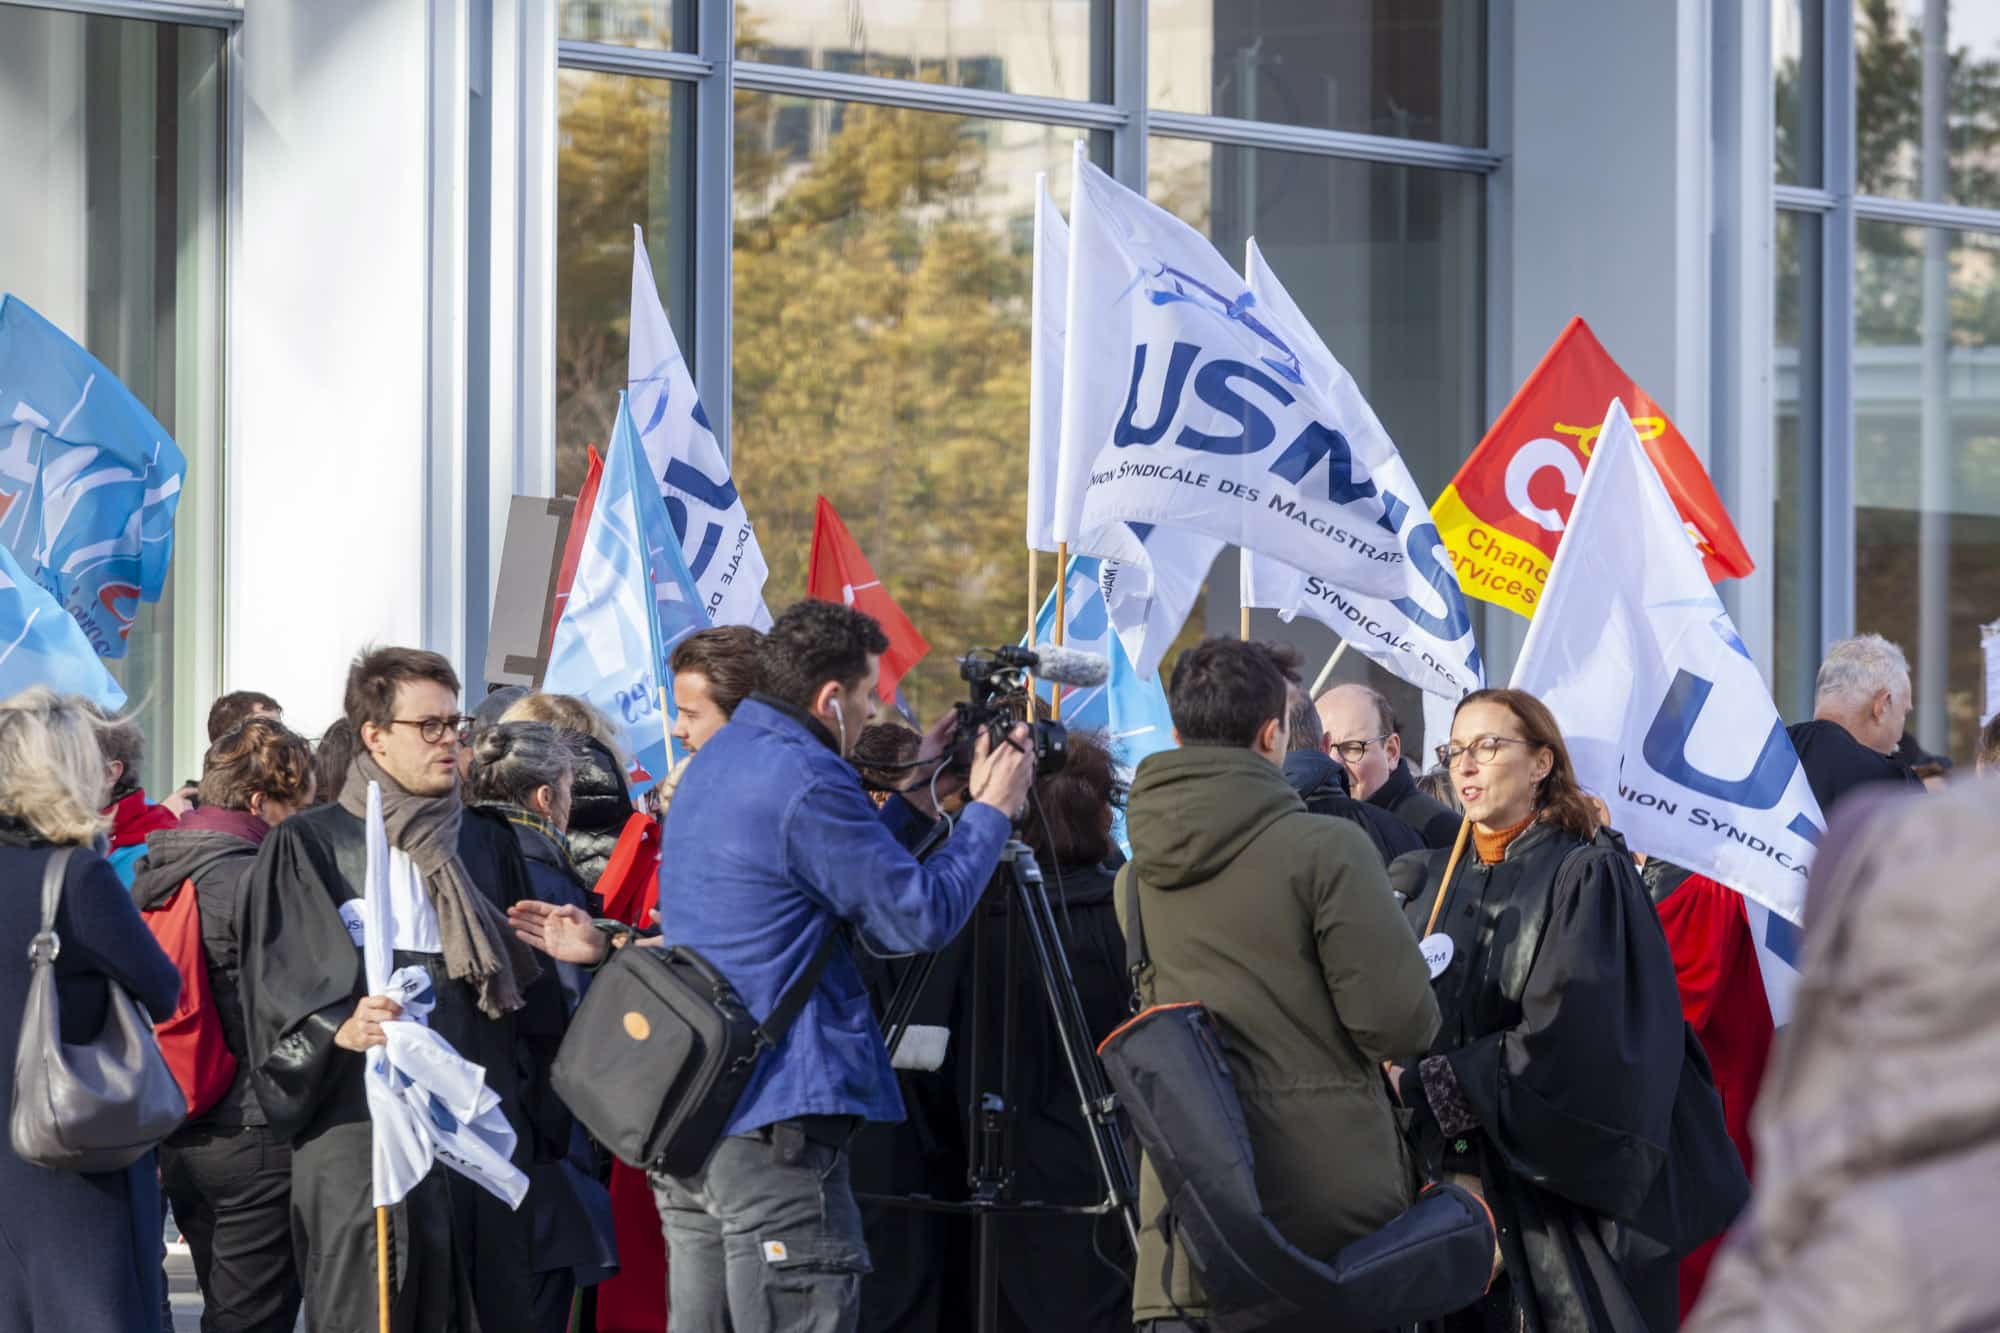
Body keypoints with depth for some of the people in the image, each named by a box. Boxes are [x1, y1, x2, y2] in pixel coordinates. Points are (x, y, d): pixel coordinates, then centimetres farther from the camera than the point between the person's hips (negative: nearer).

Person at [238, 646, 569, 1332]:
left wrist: (535, 1115, 12)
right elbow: (276, 984, -4)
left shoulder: (487, 843, 18)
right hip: (358, 1122, -4)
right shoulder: (309, 845, 4)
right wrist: (337, 1029, -24)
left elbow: (531, 991, 20)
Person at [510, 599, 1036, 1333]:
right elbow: (920, 920, -10)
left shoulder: (715, 763, 15)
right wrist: (990, 812, 2)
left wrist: (909, 796, 23)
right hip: (776, 1123, -10)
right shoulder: (807, 782, -15)